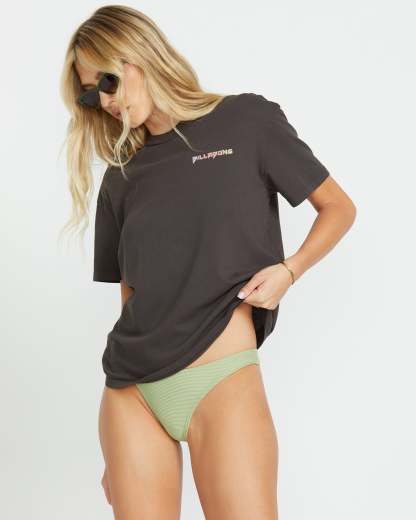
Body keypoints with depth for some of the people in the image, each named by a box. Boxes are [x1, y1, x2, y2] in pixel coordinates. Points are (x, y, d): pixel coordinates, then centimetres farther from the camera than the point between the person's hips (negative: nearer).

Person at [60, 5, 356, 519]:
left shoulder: (246, 120, 2)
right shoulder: (121, 178, 12)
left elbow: (338, 208, 8)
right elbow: (131, 298, 14)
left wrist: (289, 269, -11)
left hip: (224, 382, -3)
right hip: (130, 391, 4)